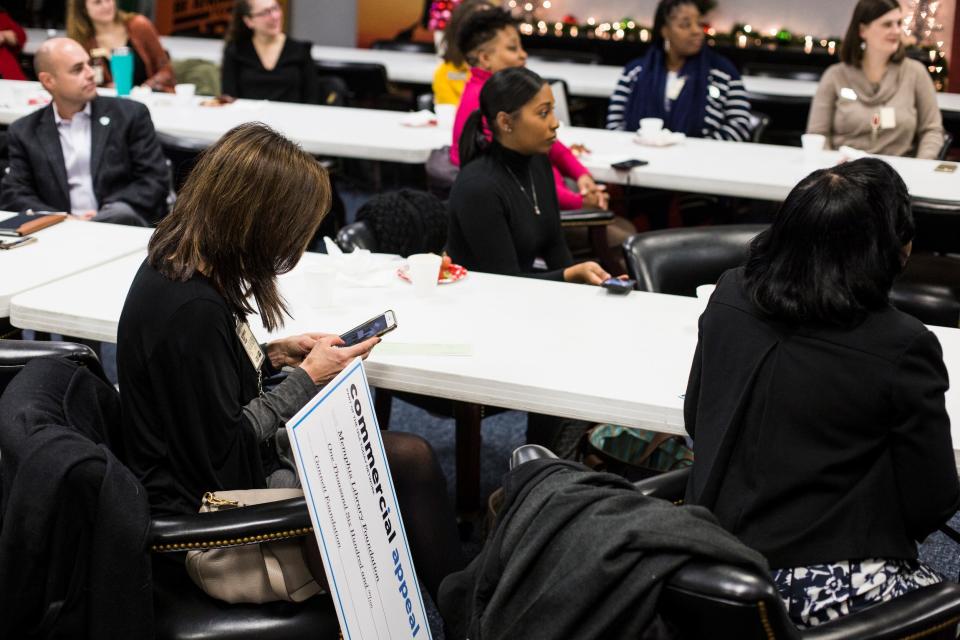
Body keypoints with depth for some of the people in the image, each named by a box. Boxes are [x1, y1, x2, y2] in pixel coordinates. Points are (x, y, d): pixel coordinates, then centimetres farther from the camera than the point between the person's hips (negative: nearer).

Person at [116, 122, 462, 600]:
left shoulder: (174, 265, -1)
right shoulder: (194, 309, -30)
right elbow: (224, 451, -24)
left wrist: (271, 356, 3)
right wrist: (306, 378, -14)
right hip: (215, 499, -9)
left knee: (411, 456, 6)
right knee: (409, 465, -3)